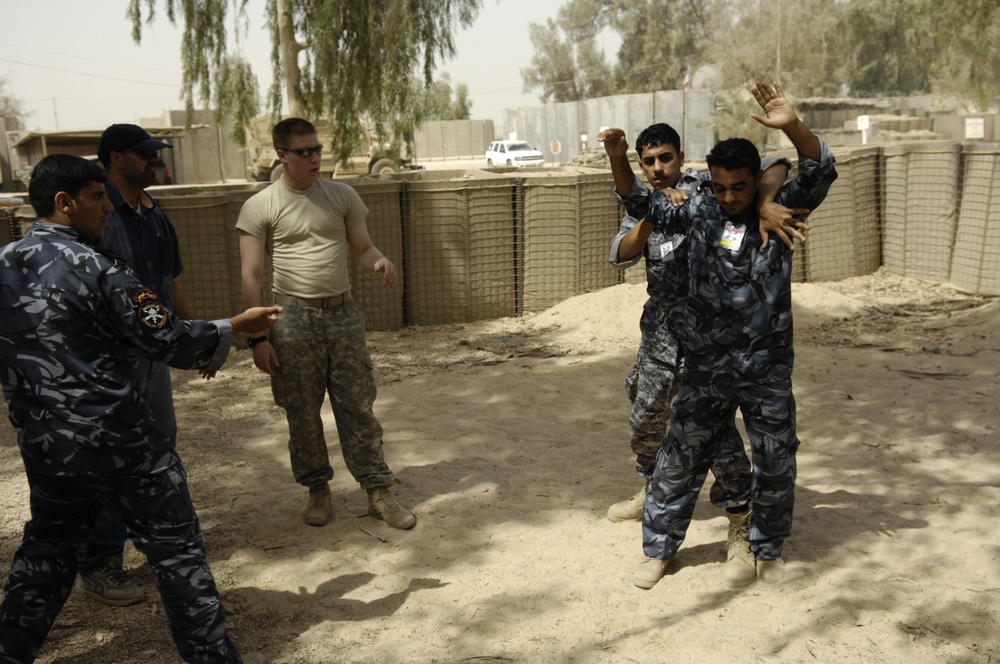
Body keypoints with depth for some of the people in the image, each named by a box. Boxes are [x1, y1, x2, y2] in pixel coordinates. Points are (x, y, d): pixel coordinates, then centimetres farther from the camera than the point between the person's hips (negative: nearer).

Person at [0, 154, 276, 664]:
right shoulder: (93, 266, -16)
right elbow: (168, 341, -14)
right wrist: (235, 327, -3)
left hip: (41, 443, 7)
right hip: (116, 439, -7)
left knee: (47, 547, 23)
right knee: (174, 545, 4)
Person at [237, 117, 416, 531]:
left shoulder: (343, 196, 6)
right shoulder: (259, 207, -2)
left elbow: (362, 248, 8)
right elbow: (251, 276, -3)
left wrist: (380, 261, -17)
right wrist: (257, 337, -7)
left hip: (343, 314, 2)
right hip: (293, 319, -1)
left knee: (358, 407, 4)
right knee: (302, 413, 7)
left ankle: (378, 491, 11)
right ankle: (318, 490, 25)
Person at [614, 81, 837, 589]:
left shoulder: (780, 211, -5)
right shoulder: (699, 211, 0)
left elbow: (820, 170, -19)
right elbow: (643, 204, 4)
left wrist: (792, 126, -37)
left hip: (767, 370, 0)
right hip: (705, 368, 1)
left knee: (776, 463, 11)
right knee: (680, 457, 7)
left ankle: (768, 549, 34)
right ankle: (658, 549, 23)